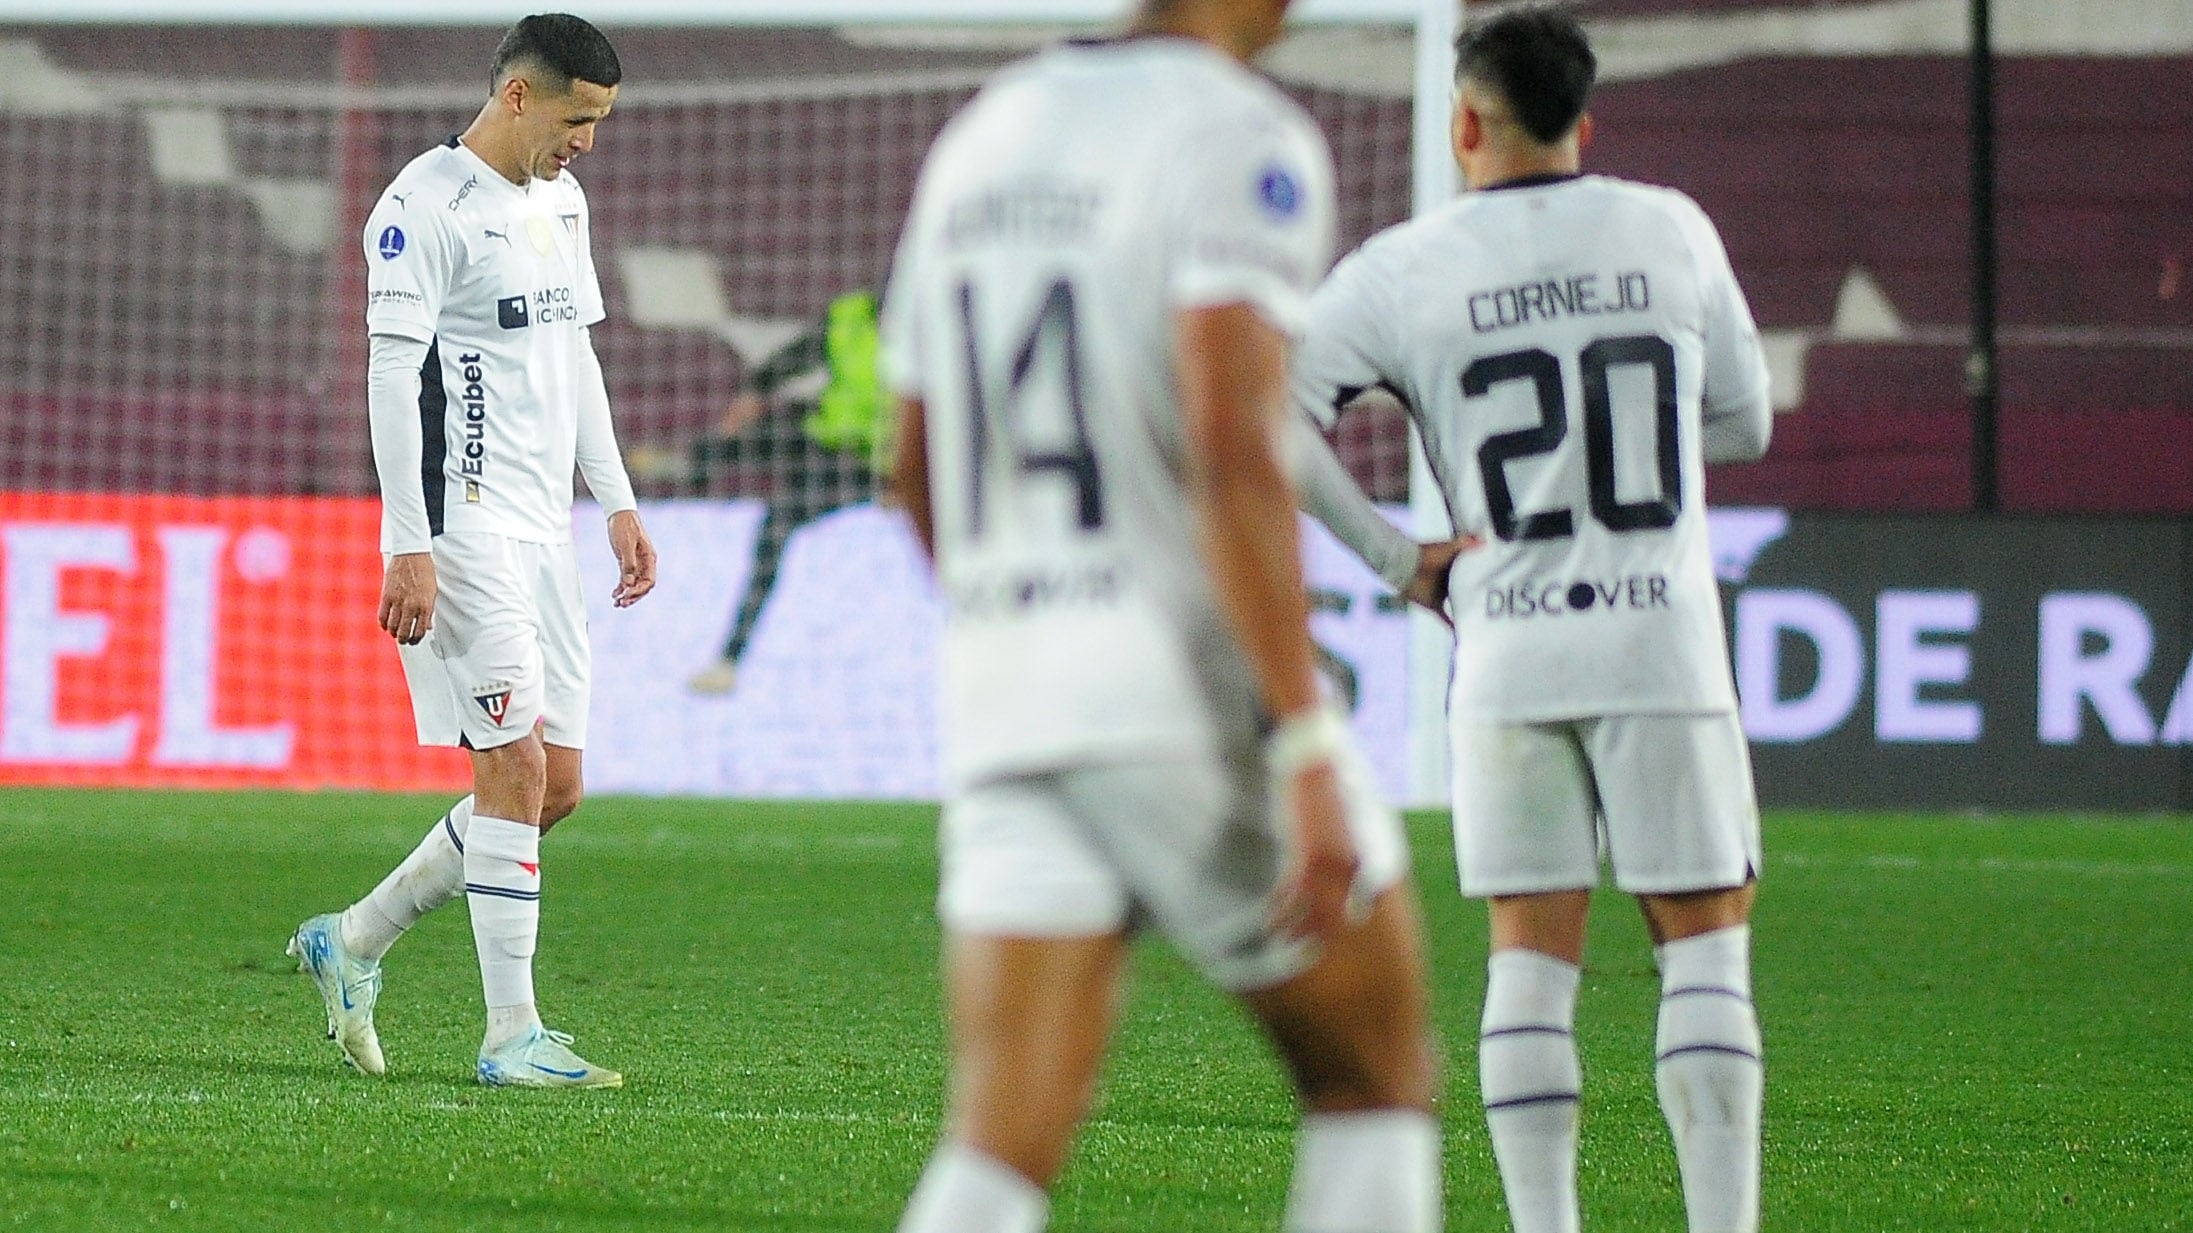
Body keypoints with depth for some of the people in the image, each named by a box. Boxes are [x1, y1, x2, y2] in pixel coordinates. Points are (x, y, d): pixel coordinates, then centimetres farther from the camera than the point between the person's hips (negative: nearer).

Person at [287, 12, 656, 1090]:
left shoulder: (562, 200, 16)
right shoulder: (426, 206, -11)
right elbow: (392, 378, -15)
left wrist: (617, 503, 19)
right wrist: (409, 548, -19)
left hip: (544, 530, 9)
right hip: (464, 525, -9)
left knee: (555, 786, 7)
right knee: (516, 767, -12)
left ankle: (352, 943, 20)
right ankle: (512, 1036, -8)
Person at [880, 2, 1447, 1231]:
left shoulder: (979, 139, 15)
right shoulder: (1239, 140, -9)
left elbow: (918, 476, 22)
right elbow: (1233, 452, -22)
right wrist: (1309, 754, -23)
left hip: (1004, 712, 6)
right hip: (1201, 699, -6)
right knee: (1378, 1083, 12)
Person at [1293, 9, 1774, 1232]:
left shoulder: (1404, 269, 1)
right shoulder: (1672, 231, 5)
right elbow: (1744, 421, 14)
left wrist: (1390, 551, 4)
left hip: (1509, 655, 0)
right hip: (1662, 639, 0)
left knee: (1530, 960, 5)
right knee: (1706, 949, 4)